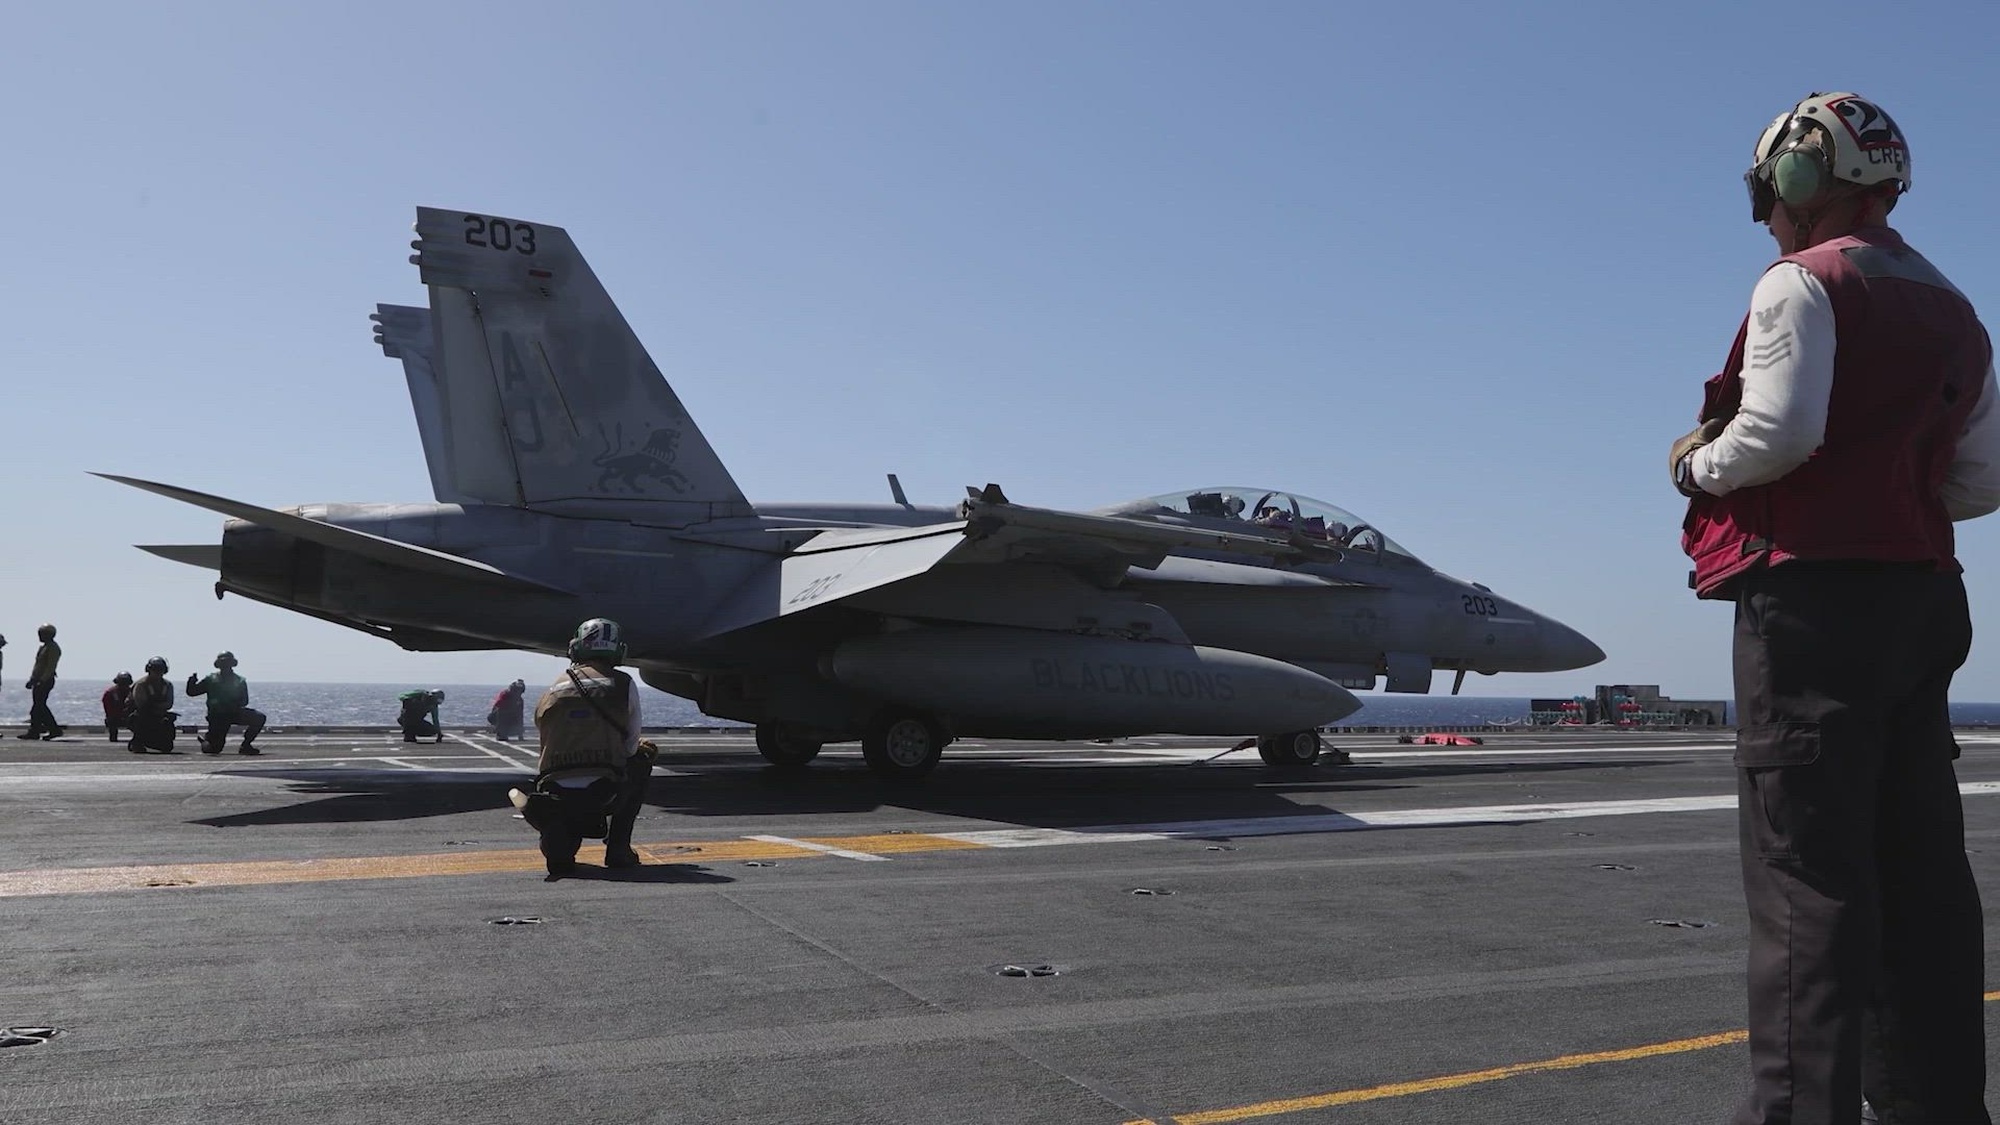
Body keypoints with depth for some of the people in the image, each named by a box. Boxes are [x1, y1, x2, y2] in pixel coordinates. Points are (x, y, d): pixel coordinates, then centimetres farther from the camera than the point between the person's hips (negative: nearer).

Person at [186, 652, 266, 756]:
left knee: (259, 717, -22)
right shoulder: (211, 679, 5)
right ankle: (206, 739, 28)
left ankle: (246, 745, -9)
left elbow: (244, 701, 0)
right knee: (214, 749, -11)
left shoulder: (240, 681, 6)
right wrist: (192, 680, -15)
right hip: (217, 716, -2)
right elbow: (191, 692, 5)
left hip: (235, 713, 2)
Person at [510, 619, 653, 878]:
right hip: (603, 794, -3)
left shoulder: (553, 690, 17)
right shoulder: (623, 684, 7)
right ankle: (618, 848, 21)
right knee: (643, 757, 27)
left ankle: (558, 835, 0)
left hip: (554, 793, 3)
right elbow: (631, 746, 12)